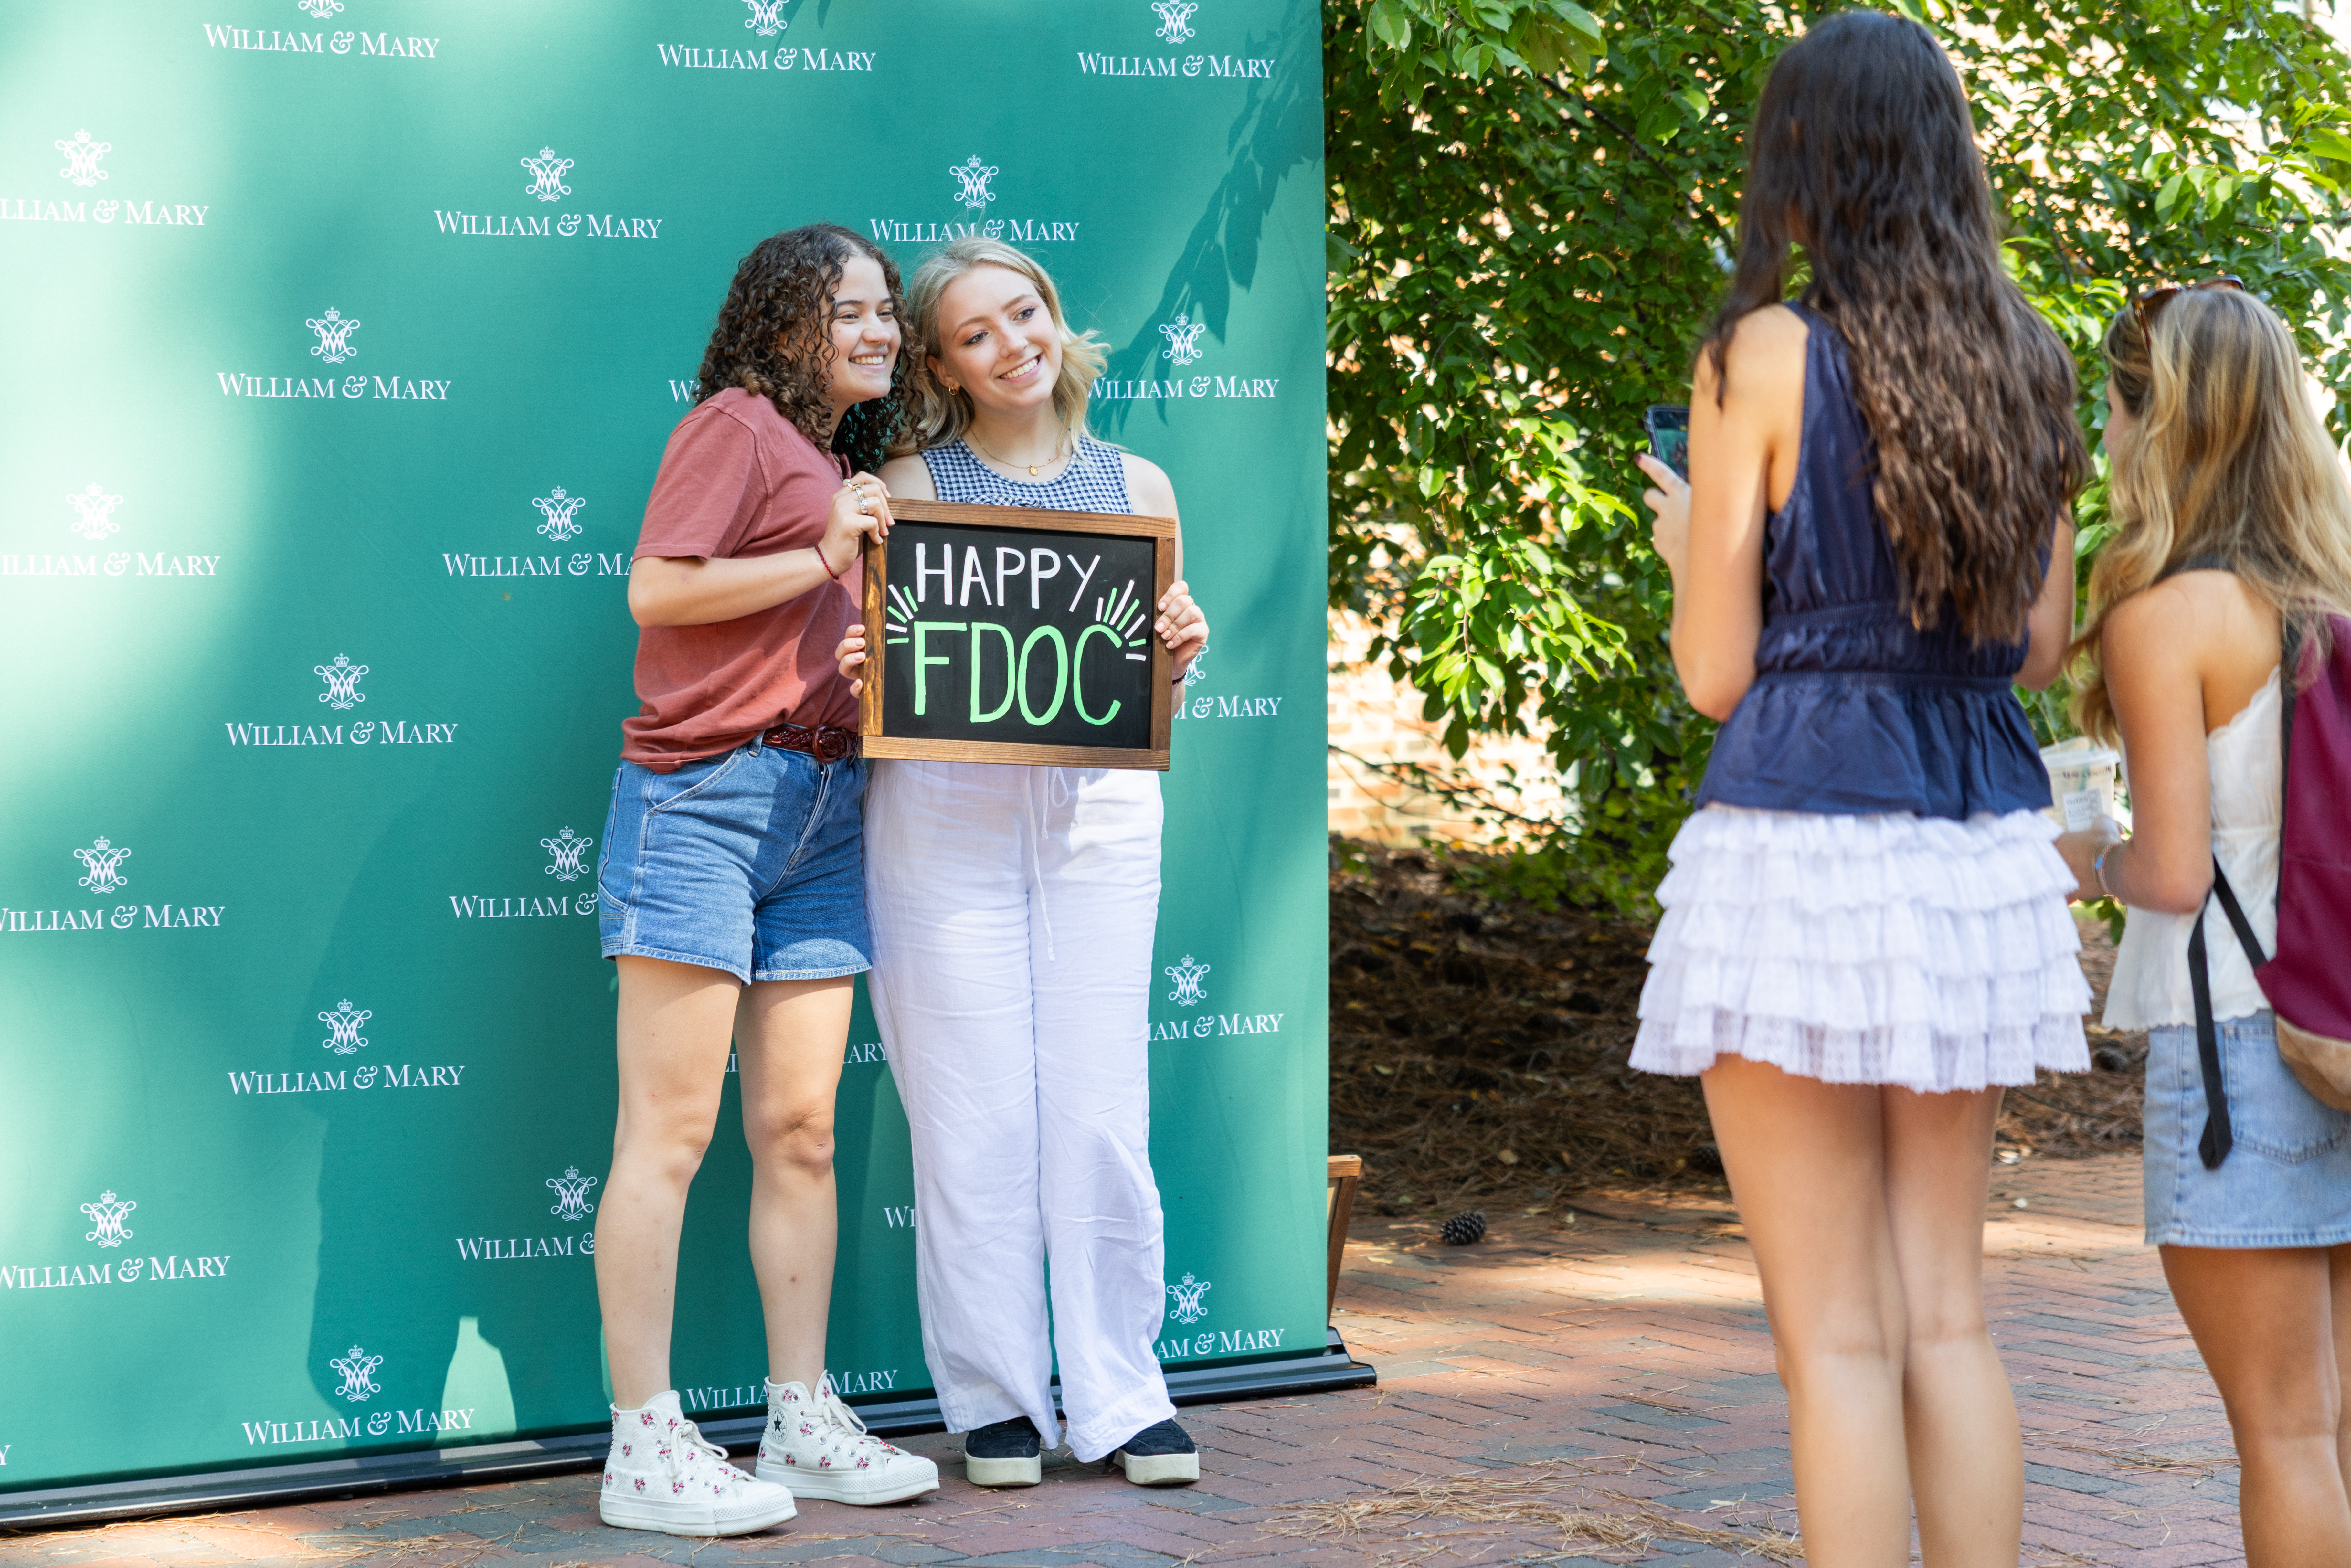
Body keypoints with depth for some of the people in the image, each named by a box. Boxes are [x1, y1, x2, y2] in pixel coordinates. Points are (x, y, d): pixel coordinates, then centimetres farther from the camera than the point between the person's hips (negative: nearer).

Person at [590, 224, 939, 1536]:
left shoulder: (851, 468, 22)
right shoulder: (738, 427, -2)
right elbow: (656, 590, -13)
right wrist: (823, 558, -10)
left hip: (823, 812, 8)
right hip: (706, 789, -8)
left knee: (803, 1130, 8)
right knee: (671, 1129, -7)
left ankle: (804, 1420, 14)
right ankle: (645, 1447, -6)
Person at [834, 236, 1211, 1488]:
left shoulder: (1136, 487, 12)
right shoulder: (910, 488, 5)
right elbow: (877, 657, 5)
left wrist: (1177, 655, -5)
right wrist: (862, 672, -16)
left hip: (1096, 810, 2)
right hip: (944, 810, -2)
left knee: (1102, 1108, -1)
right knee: (976, 1113, -1)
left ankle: (1120, 1396, 9)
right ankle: (995, 1397, 11)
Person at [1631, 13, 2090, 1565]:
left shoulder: (1765, 358, -9)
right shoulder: (2020, 367, 8)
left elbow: (1716, 675, -7)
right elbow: (2041, 649, 14)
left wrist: (1686, 542, 13)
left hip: (1804, 842, -6)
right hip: (1976, 855, 6)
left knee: (1839, 1334, -2)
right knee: (1947, 1312, 12)